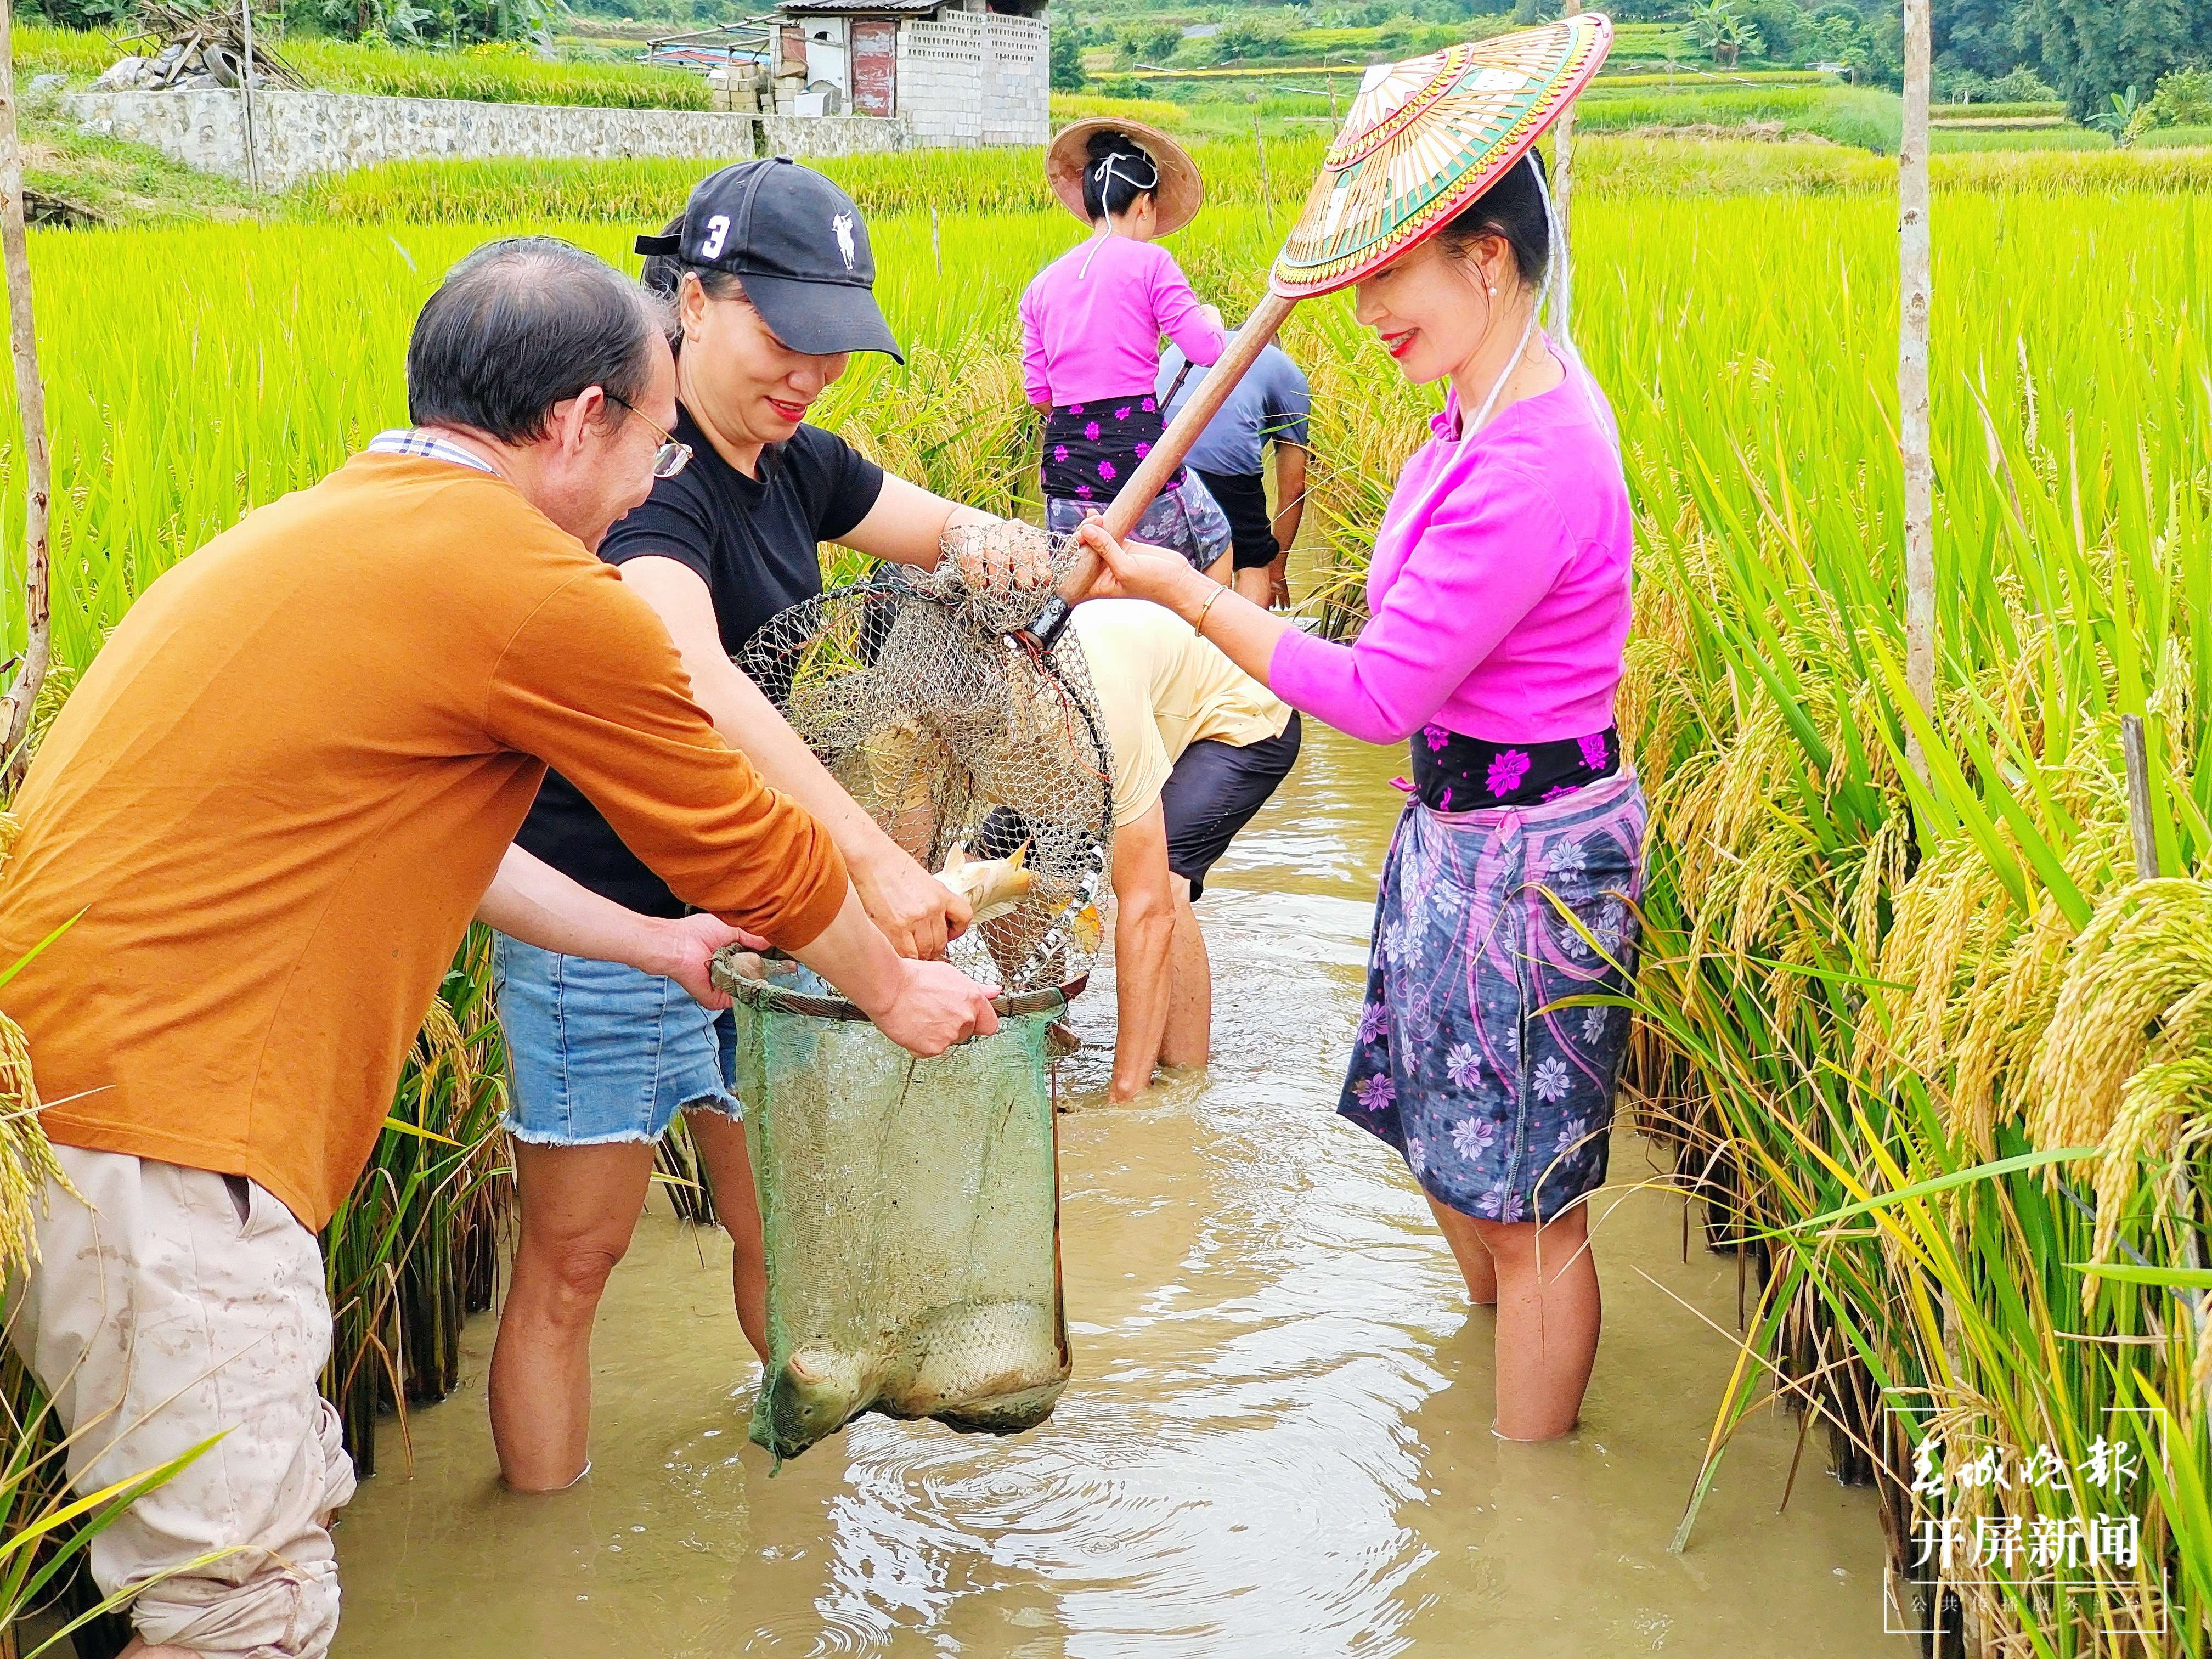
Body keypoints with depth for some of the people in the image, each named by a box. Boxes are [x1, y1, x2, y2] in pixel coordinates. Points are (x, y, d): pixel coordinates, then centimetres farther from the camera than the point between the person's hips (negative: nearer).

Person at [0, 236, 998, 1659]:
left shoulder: (321, 531, 17)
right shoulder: (533, 590, -12)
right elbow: (746, 846, 1)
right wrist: (897, 992, 20)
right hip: (158, 1144, -10)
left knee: (297, 1499, 22)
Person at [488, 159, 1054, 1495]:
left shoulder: (793, 461, 5)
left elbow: (956, 534, 12)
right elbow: (693, 679, -37)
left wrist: (997, 544, -14)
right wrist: (872, 852, -46)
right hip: (611, 922, -8)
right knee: (574, 1259, 4)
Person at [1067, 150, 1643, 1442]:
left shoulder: (1530, 470, -28)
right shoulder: (1496, 408, 3)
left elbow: (1377, 695, -24)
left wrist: (1179, 592, -18)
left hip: (1525, 861, -10)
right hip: (1461, 827, 10)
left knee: (1525, 1209, 5)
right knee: (1449, 1151, 24)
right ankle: (1504, 1375, 46)